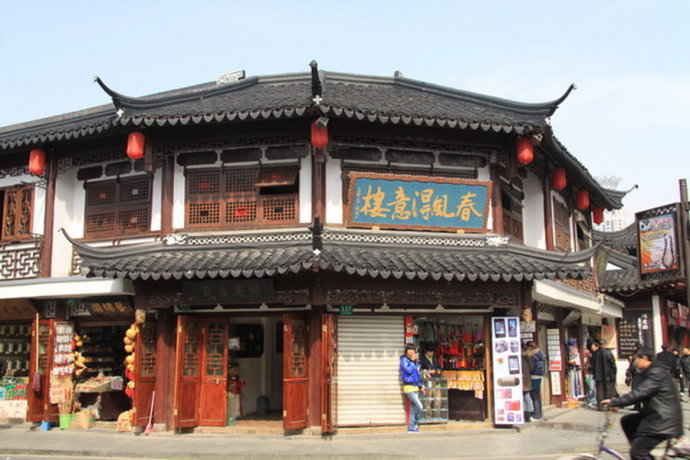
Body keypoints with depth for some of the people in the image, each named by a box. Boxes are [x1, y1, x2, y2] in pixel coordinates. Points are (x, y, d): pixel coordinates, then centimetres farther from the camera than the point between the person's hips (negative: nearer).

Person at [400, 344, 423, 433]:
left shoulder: (414, 361, 17)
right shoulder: (404, 360, -7)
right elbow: (409, 370, -21)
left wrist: (420, 386, 20)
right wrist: (412, 361, -11)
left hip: (415, 387, 8)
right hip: (408, 387, -8)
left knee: (413, 408, 7)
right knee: (419, 406, -15)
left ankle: (411, 428, 11)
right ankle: (415, 423, 2)